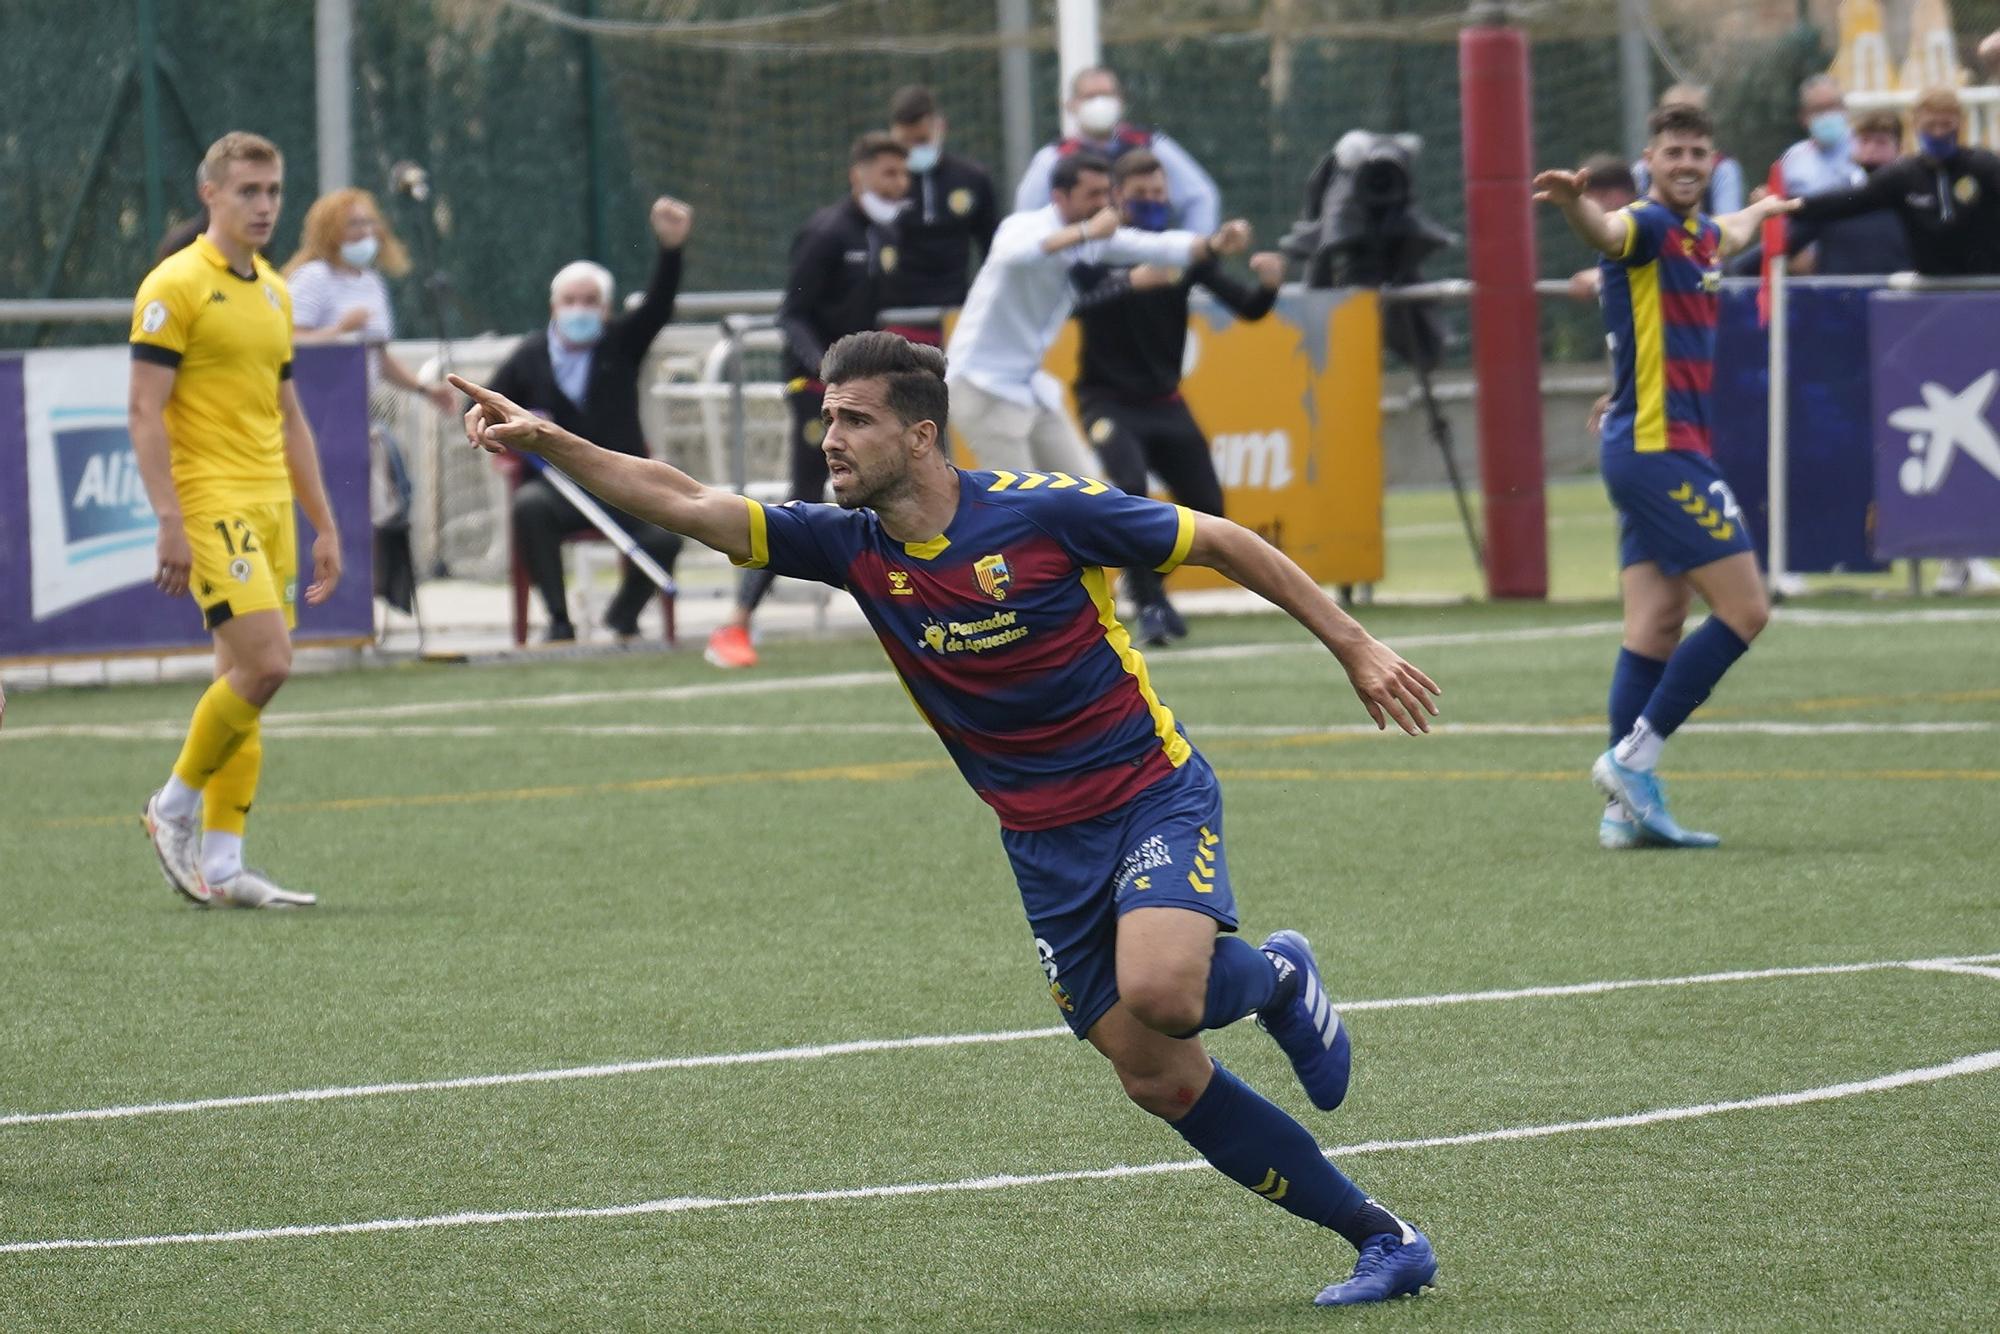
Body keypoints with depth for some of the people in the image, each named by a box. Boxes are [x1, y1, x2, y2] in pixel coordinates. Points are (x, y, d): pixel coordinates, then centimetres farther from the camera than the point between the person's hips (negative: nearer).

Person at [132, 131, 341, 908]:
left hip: (270, 507, 8)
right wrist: (170, 522, -19)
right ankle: (174, 806, 2)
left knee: (247, 679, 4)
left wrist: (322, 523, 20)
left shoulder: (273, 292, 17)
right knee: (264, 663, -17)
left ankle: (219, 864, 6)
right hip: (210, 504, -8)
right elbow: (146, 412, -12)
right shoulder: (175, 287, -7)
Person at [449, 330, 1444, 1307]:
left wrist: (1354, 647, -4)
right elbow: (688, 504, -8)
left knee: (1157, 992, -31)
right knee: (1157, 1079, 0)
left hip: (1152, 794, -5)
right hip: (1044, 842, 5)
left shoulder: (1044, 512, -17)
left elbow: (1225, 543, -7)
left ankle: (1274, 979, 6)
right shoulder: (853, 545, -4)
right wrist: (545, 439, -19)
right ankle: (1383, 1242, 12)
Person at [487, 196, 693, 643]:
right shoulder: (530, 356, 6)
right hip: (559, 484, -1)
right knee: (529, 505, -35)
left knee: (665, 536, -25)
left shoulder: (622, 343, 6)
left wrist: (671, 249, -27)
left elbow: (659, 304, -10)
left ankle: (624, 613, 7)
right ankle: (558, 619, -27)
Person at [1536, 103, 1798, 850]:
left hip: (1668, 452, 9)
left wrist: (1761, 211, 63)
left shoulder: (1699, 233, 17)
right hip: (1655, 447, -9)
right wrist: (1572, 203, -59)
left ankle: (1629, 805, 4)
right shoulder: (1647, 225, -11)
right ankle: (1632, 757, -8)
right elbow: (1607, 232, -37)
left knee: (1655, 630, 5)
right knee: (1744, 610, -9)